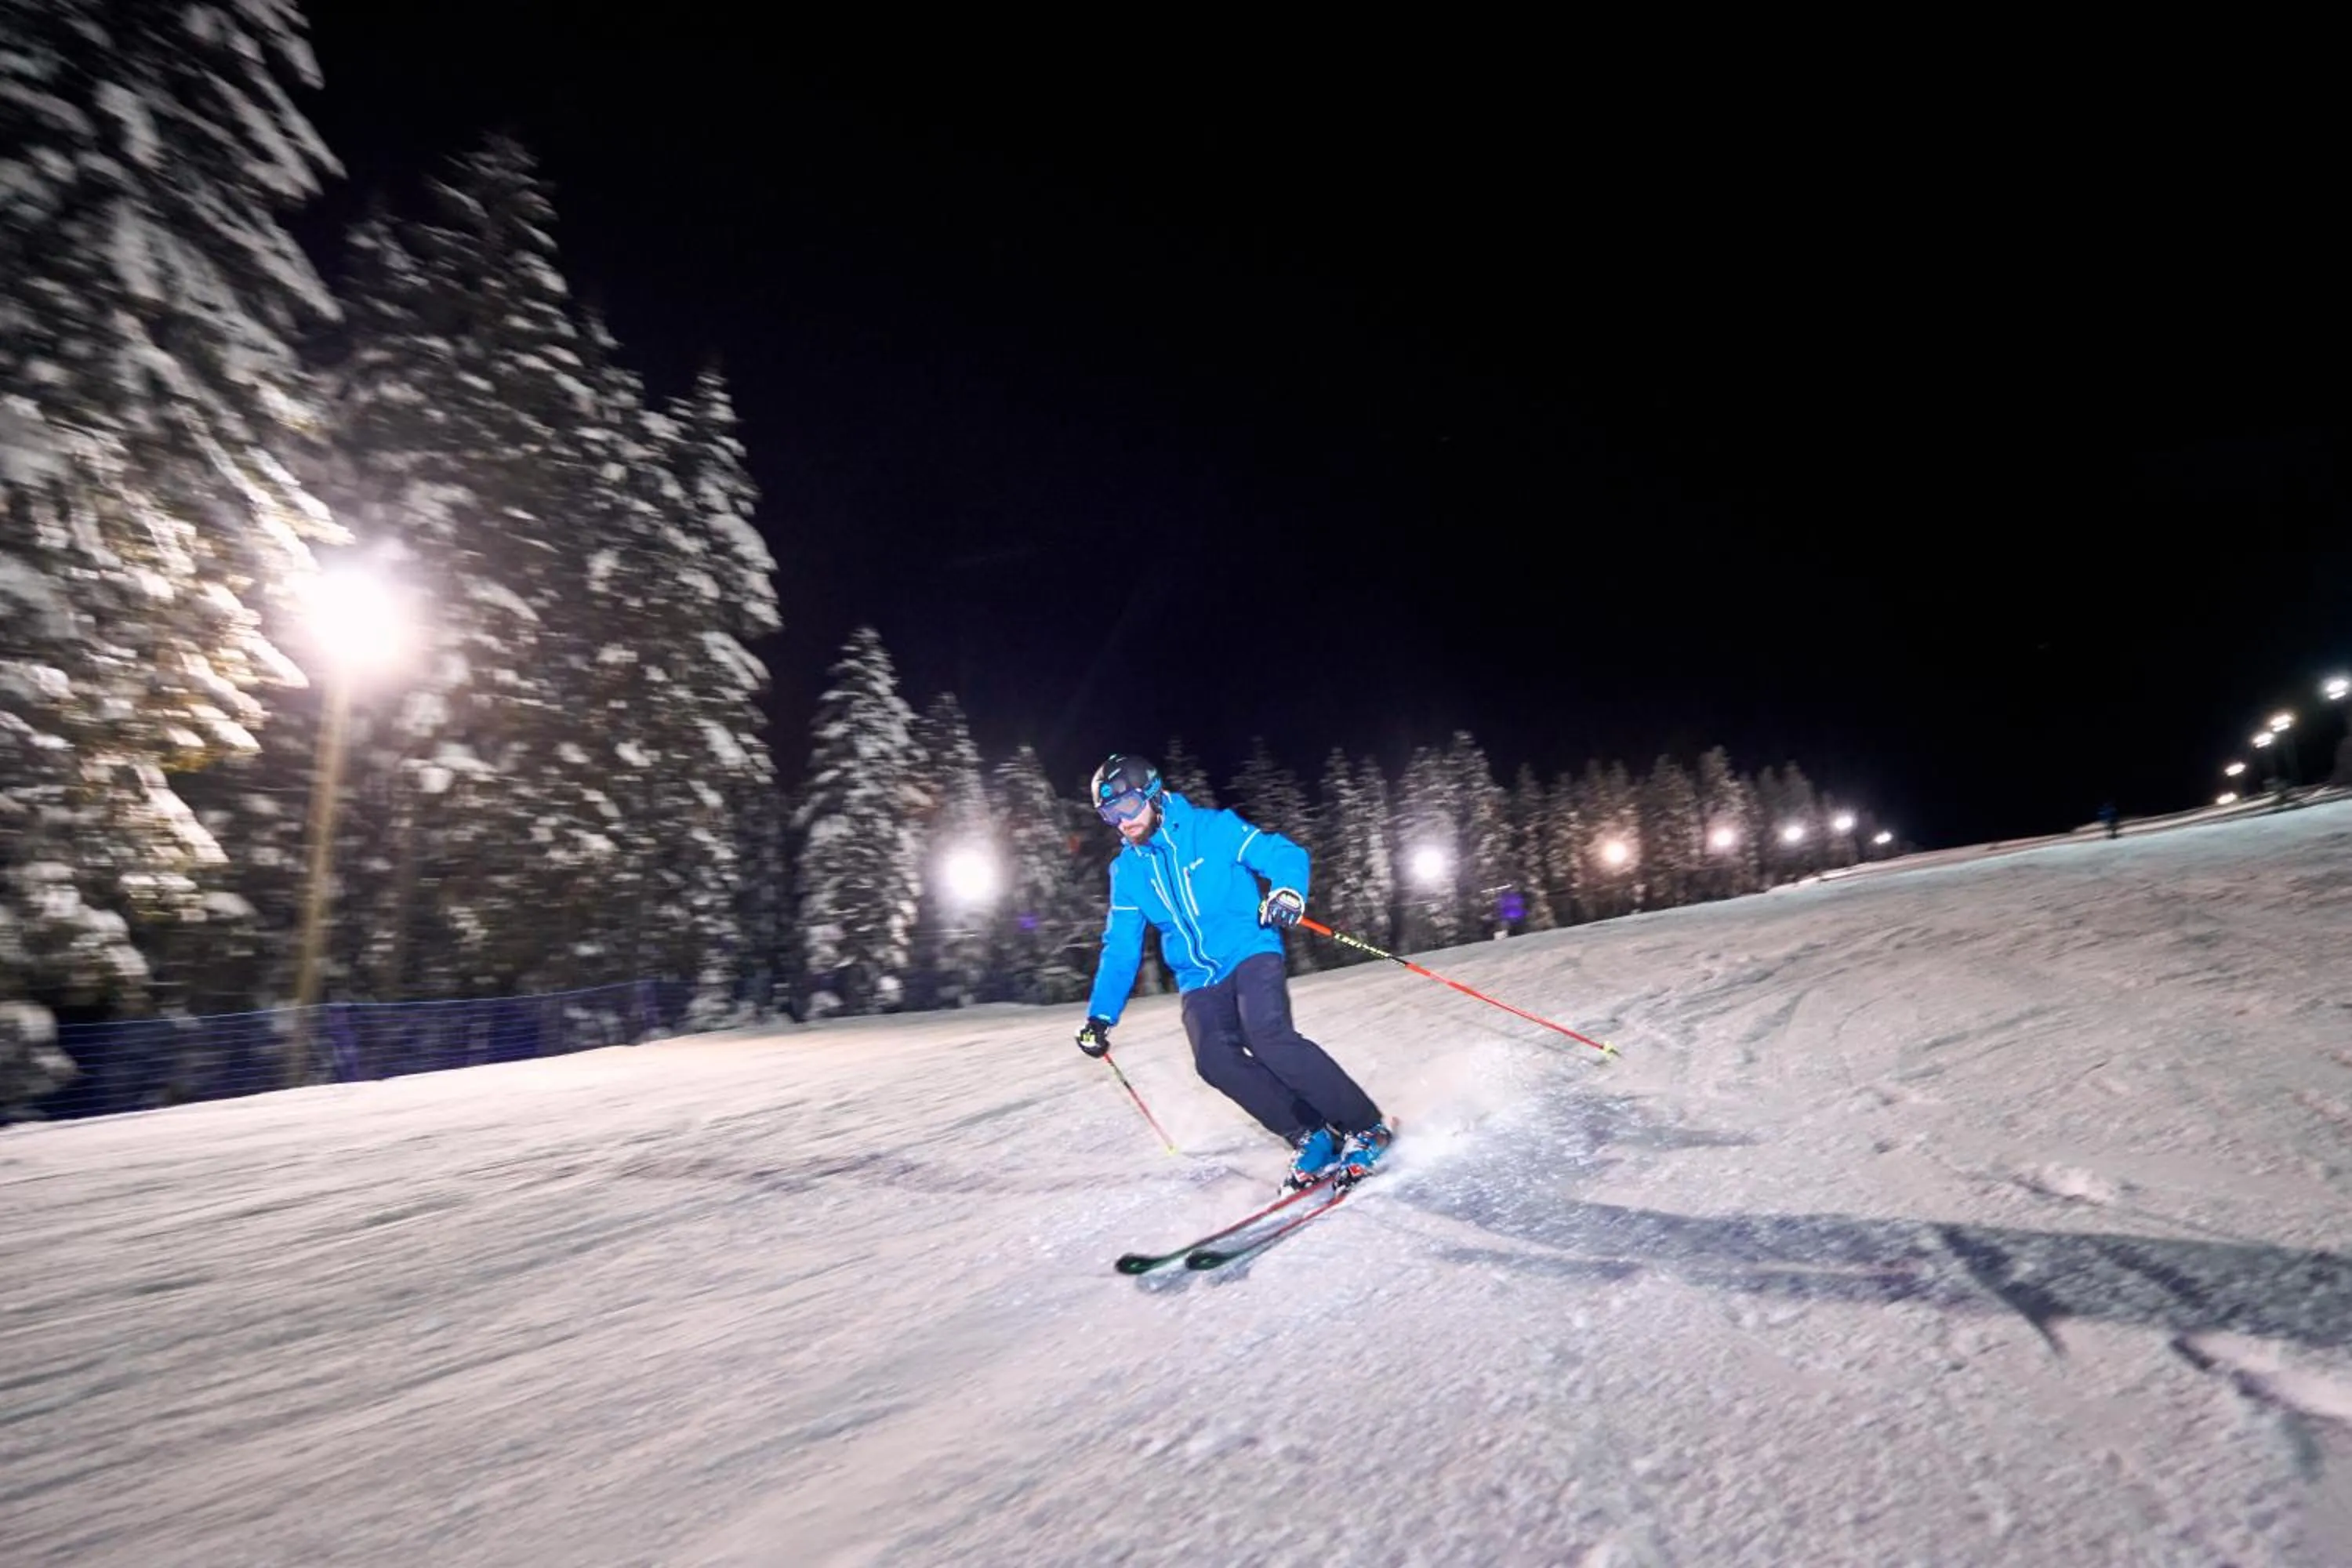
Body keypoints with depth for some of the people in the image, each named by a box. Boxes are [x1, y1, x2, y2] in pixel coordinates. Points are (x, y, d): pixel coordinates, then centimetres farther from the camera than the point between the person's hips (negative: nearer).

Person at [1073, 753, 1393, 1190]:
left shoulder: (1211, 829, -5)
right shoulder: (1127, 871, 8)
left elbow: (1284, 854, -8)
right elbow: (1120, 949, 12)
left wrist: (1287, 891, -31)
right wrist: (1101, 1015, 6)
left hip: (1249, 953, -4)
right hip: (1199, 981, 4)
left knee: (1269, 1037, -28)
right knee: (1214, 1059, -22)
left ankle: (1366, 1126, -12)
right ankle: (1312, 1137, -8)